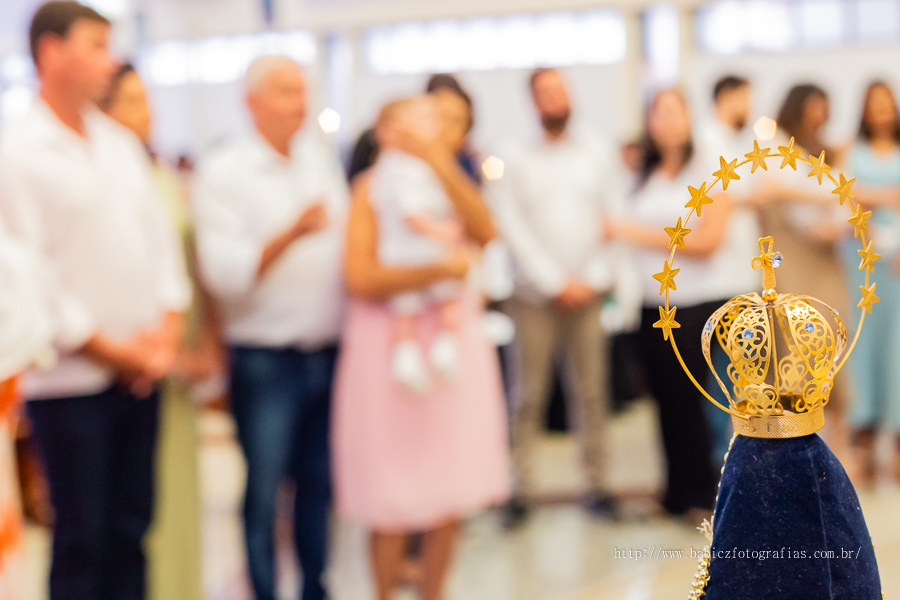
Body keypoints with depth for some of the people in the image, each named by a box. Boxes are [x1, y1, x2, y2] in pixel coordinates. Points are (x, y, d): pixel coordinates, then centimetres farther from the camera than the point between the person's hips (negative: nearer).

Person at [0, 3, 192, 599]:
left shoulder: (122, 143, 11)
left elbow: (161, 237, 13)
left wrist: (166, 334, 0)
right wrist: (112, 351, -11)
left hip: (140, 371, 6)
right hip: (73, 380, -6)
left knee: (131, 528, 13)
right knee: (82, 540, 2)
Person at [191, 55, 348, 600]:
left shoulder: (322, 157, 9)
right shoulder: (223, 172, -7)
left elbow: (348, 239, 17)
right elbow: (223, 273, -16)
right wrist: (292, 233, -26)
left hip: (329, 352, 5)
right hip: (266, 360, -5)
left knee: (319, 484, 13)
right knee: (264, 492, 3)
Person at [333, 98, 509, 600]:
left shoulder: (454, 182, 11)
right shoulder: (372, 188, -3)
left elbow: (487, 233, -10)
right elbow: (360, 278, -16)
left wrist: (444, 167, -16)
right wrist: (438, 270, -21)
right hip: (390, 346, -4)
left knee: (451, 493, 8)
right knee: (392, 503, 0)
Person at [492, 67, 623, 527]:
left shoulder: (599, 153, 8)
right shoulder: (517, 162, 3)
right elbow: (514, 229, -3)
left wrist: (594, 280, -5)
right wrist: (557, 282, -8)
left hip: (588, 292, 2)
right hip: (535, 294, -1)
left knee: (592, 394, 3)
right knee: (528, 397, -1)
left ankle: (596, 487, 10)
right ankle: (521, 492, 4)